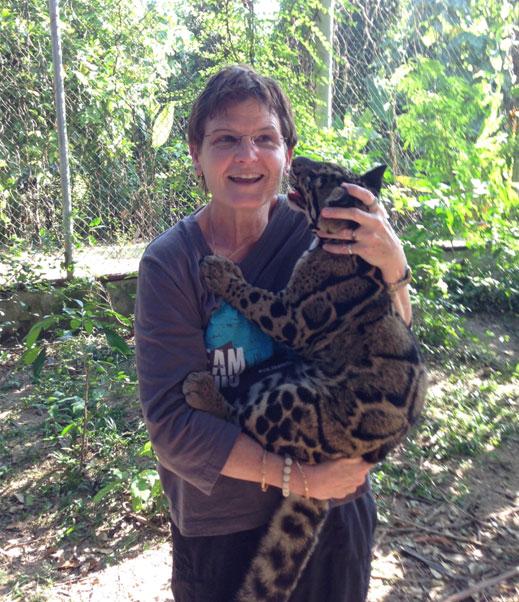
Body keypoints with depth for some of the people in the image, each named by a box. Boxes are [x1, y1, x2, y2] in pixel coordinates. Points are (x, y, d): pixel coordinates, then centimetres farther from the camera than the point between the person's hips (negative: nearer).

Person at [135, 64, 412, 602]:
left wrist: (393, 266, -26)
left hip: (335, 504, 2)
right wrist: (293, 476, -23)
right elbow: (171, 418, -18)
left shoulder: (319, 231, -11)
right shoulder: (170, 262, -15)